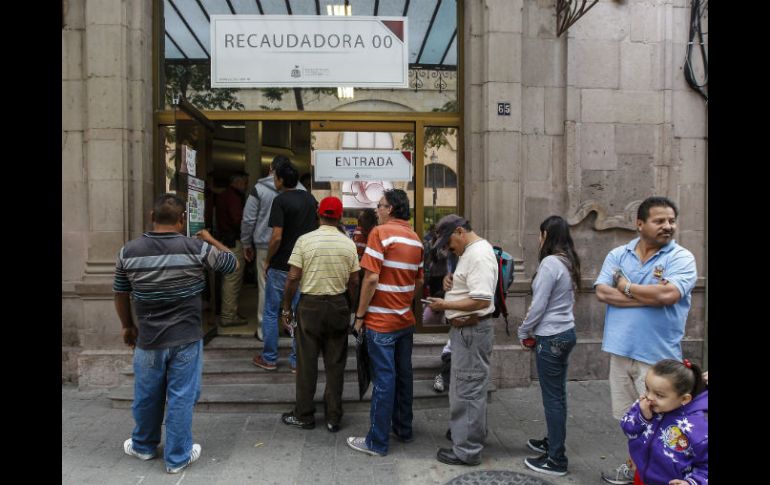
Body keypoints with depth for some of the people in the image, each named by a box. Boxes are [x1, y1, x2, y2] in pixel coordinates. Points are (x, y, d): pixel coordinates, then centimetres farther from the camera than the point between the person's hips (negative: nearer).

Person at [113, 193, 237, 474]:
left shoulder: (129, 251, -6)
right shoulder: (197, 249, -14)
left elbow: (120, 295, 5)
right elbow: (233, 264, 1)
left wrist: (127, 326, 20)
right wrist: (211, 240, 14)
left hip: (148, 339, 3)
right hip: (186, 339, -2)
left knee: (147, 397, 21)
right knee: (181, 398, 10)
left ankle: (144, 446, 43)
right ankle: (177, 457, 22)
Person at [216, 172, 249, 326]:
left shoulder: (222, 195, 18)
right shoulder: (233, 196, -13)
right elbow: (238, 219, -22)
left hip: (224, 239, 11)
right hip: (234, 241, -11)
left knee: (228, 278, 15)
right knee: (233, 278, -7)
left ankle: (228, 313, 23)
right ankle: (229, 315, -4)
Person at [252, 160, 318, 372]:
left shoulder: (281, 201, -14)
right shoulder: (310, 199, 6)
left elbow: (277, 237, -20)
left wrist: (267, 260, -6)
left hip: (281, 266, -5)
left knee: (271, 312, 10)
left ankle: (269, 358, 20)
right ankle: (297, 360, 16)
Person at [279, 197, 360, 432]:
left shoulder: (305, 240, -8)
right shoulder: (349, 243, -2)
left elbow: (292, 278, -9)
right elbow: (354, 282, 1)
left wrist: (286, 308, 2)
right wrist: (351, 307, 16)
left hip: (310, 305, -2)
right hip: (338, 305, 2)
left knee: (307, 362, 9)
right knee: (335, 363, 10)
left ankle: (304, 415, 20)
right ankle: (333, 417, 18)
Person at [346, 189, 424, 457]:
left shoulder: (381, 232, -13)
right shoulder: (415, 238, 8)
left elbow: (371, 278, -18)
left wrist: (360, 315, -11)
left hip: (381, 321, -7)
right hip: (406, 319, 7)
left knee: (384, 379, -2)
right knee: (403, 375, 16)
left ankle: (378, 441, 8)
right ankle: (404, 429, 29)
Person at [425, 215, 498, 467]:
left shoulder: (479, 255, -20)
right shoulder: (470, 251, 13)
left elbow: (481, 300, -26)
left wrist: (445, 305, -18)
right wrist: (450, 279, 4)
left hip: (472, 330, -11)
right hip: (465, 328, 11)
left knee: (468, 390, -2)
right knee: (468, 387, 21)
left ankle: (467, 450, 9)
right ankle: (471, 431, 36)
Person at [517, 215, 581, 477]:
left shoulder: (550, 262, -19)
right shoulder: (569, 262, 8)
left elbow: (538, 305, -18)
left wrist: (523, 332, -3)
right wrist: (532, 330, 17)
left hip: (551, 337, -9)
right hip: (566, 333, 9)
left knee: (552, 397, 0)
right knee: (557, 394, 19)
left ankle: (556, 460, 9)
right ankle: (553, 441, 33)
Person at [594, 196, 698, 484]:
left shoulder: (681, 258, -6)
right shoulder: (618, 255, 3)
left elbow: (667, 295, -23)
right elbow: (602, 292, -9)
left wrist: (626, 287, -8)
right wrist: (650, 296, -16)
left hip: (658, 355, -3)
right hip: (621, 350, 4)